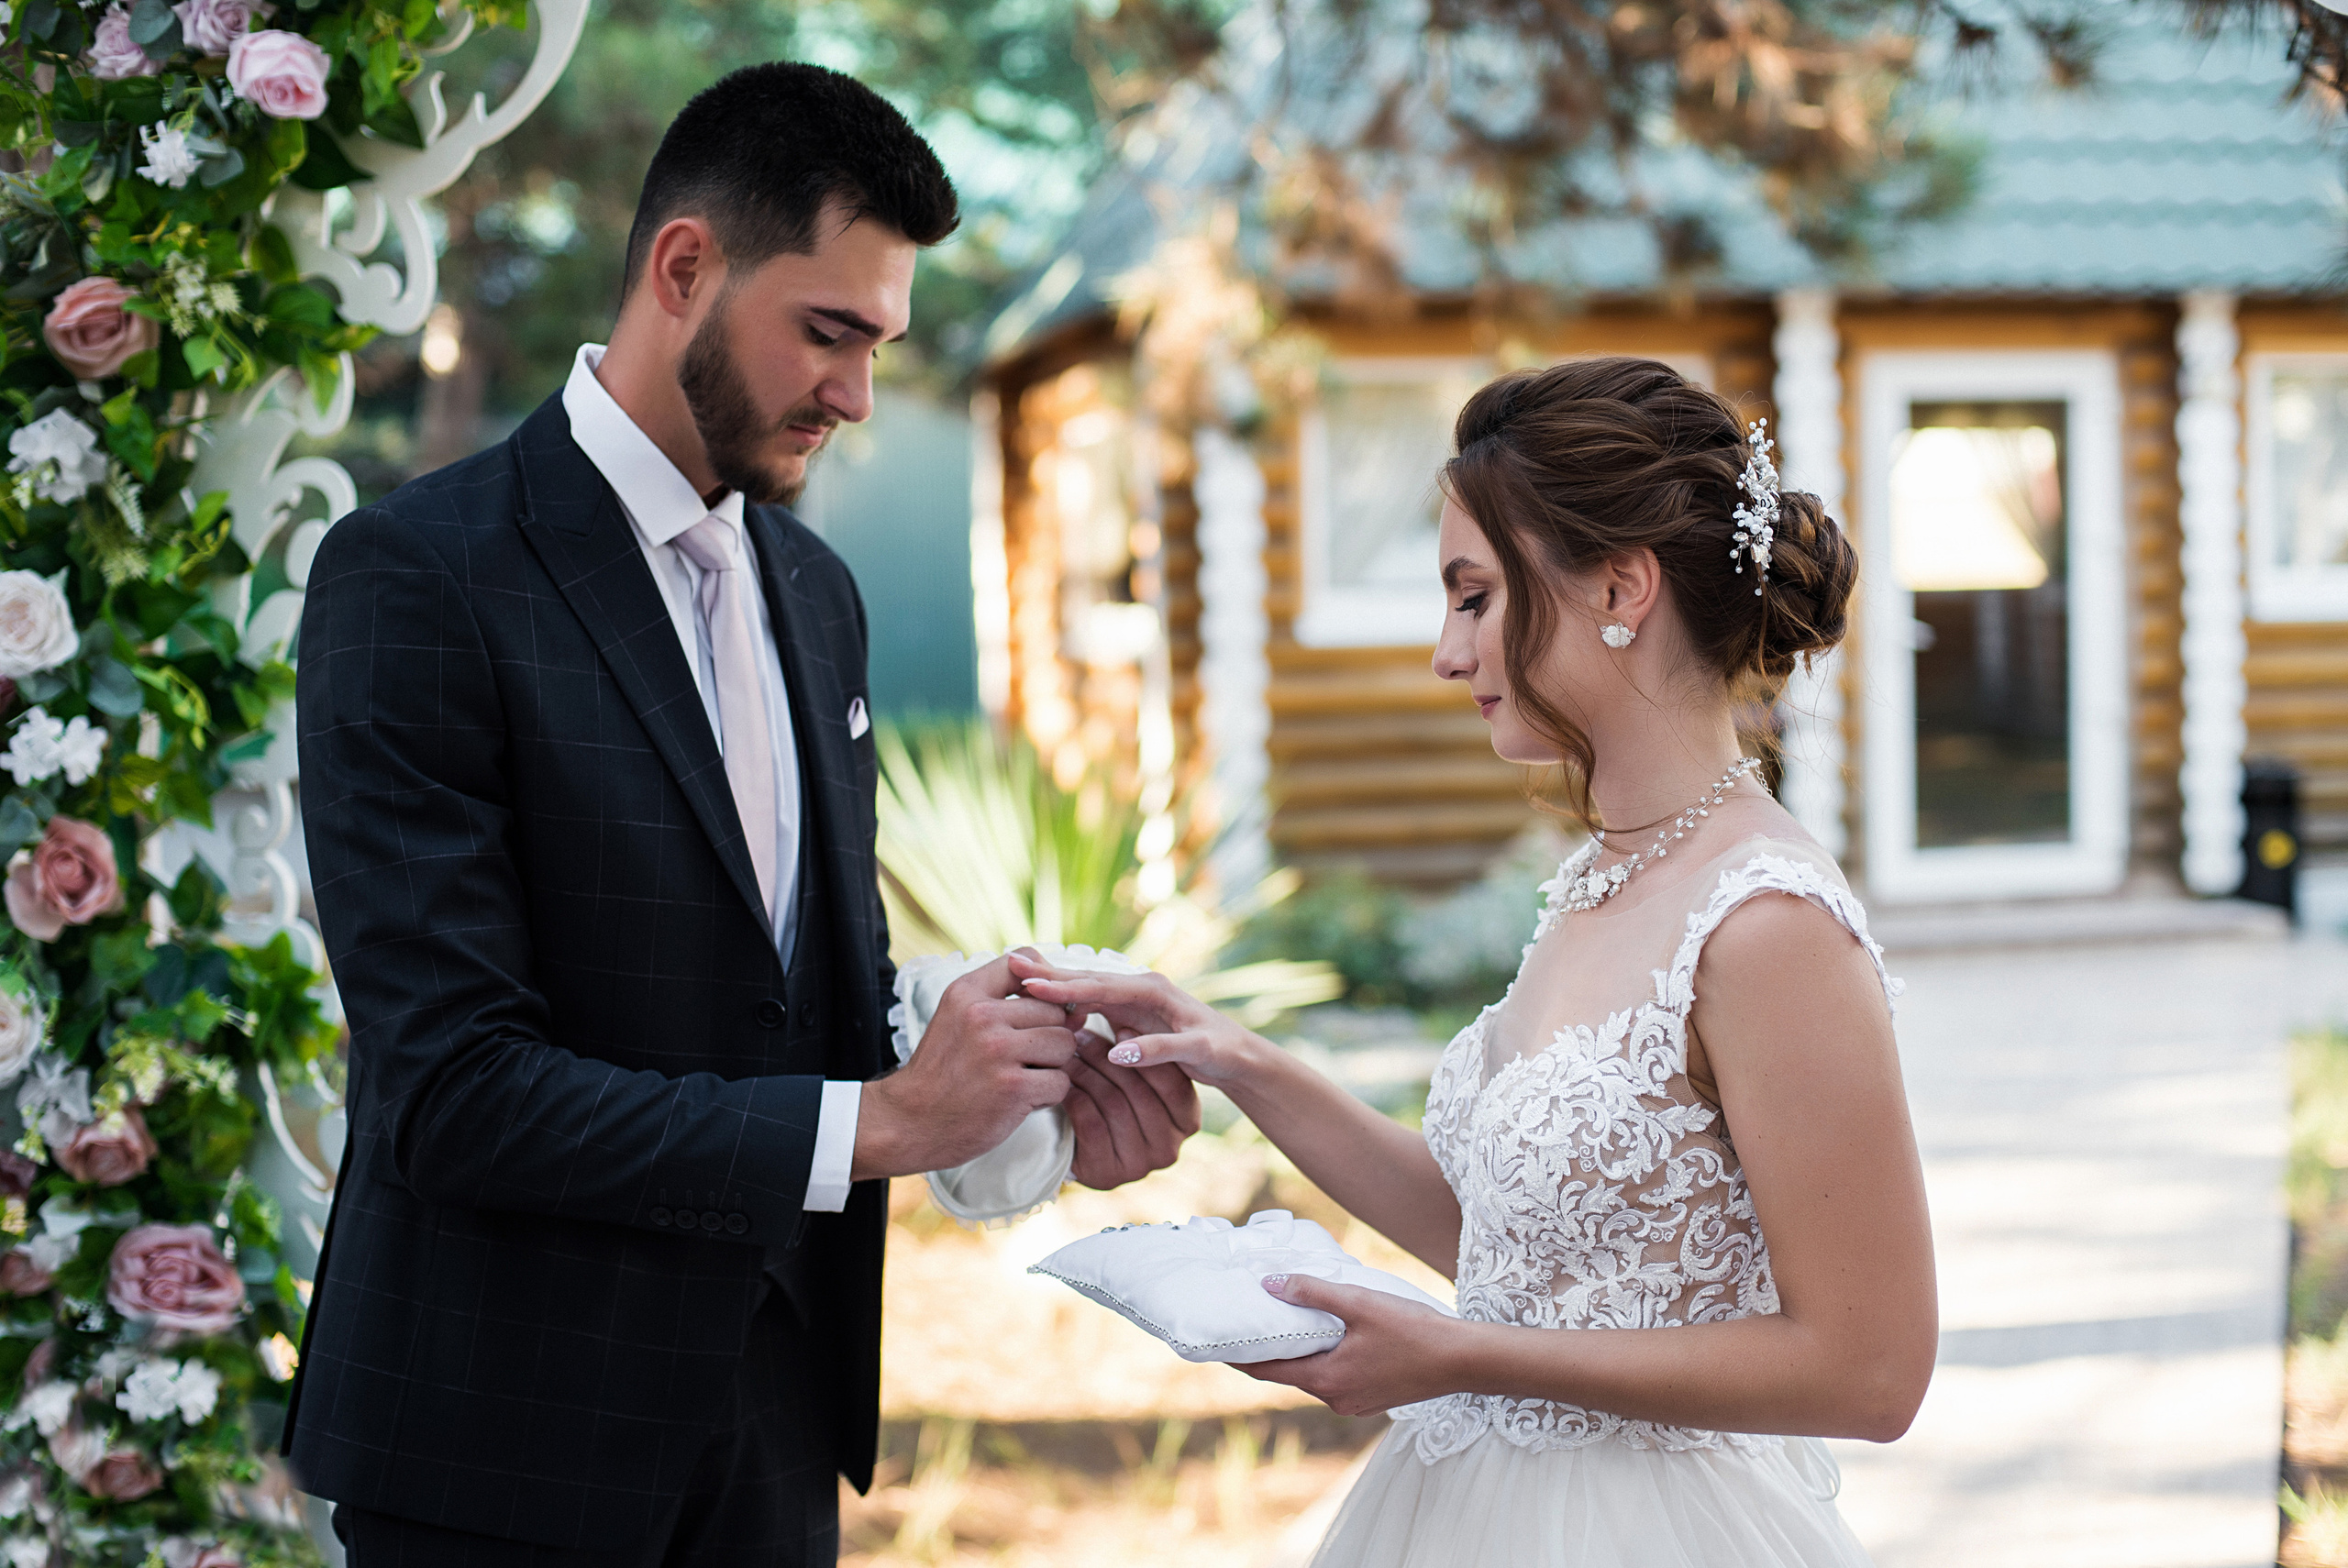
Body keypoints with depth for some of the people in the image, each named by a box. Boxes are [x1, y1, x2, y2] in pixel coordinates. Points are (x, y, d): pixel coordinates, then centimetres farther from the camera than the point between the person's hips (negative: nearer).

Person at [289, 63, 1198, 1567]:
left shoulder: (814, 590, 10)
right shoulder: (418, 577, -14)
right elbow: (452, 1089, -20)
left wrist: (1019, 1089, -7)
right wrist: (878, 1122, -20)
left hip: (778, 1419, 6)